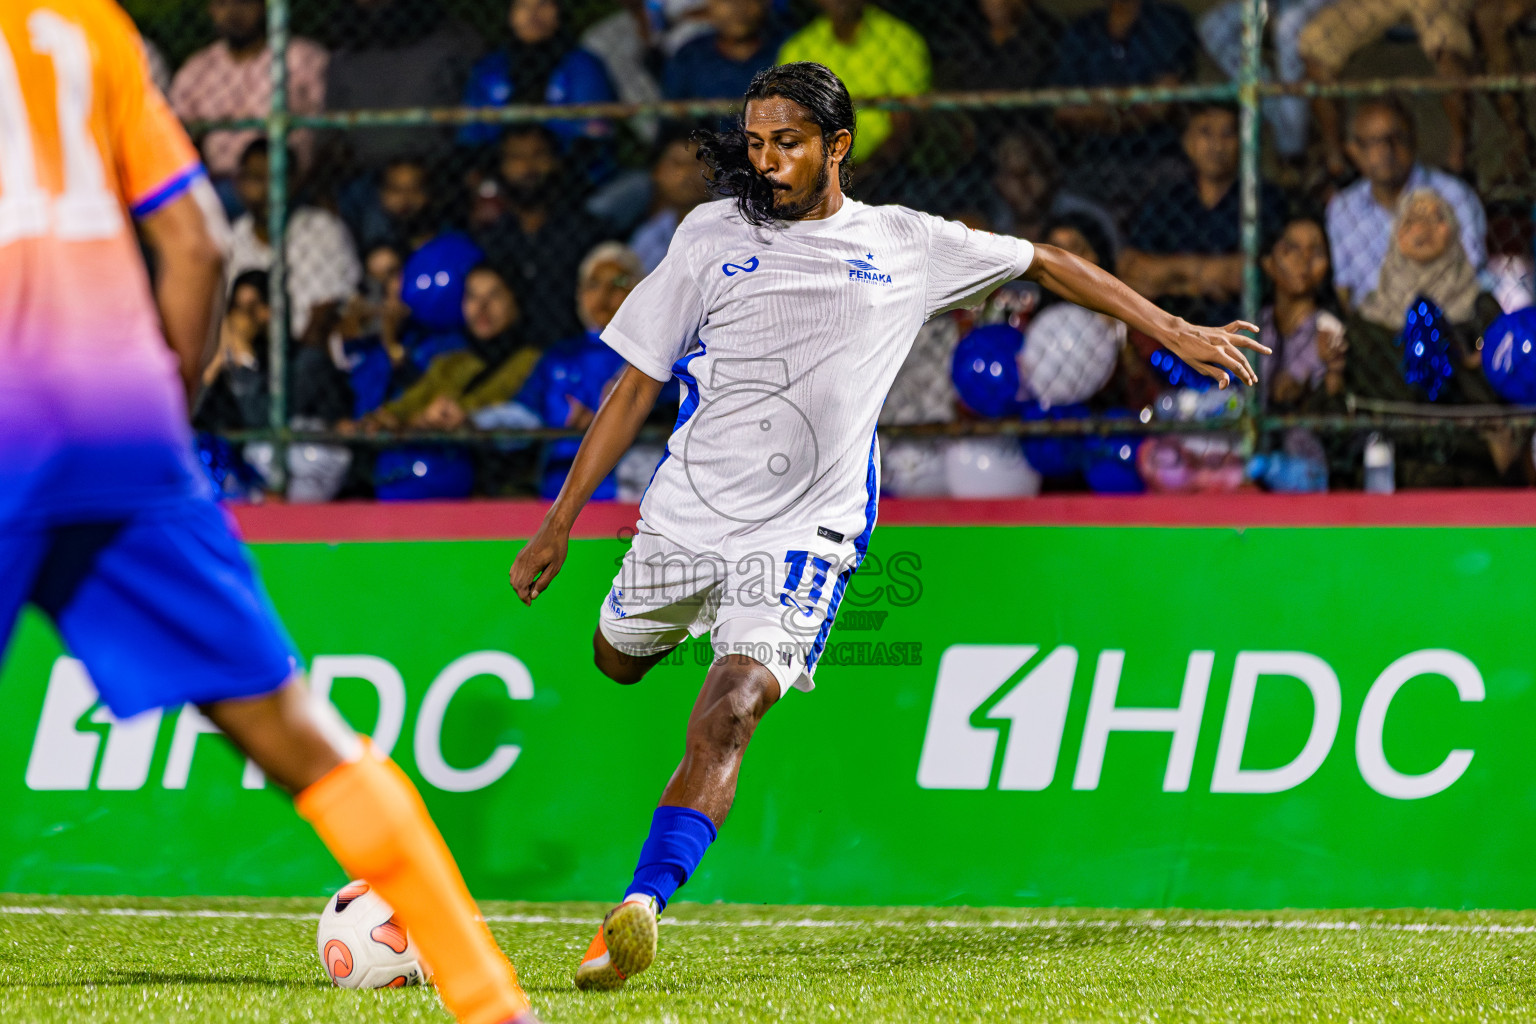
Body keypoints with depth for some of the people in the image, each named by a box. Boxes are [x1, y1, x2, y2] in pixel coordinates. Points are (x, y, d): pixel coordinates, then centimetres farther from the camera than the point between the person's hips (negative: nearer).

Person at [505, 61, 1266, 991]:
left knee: (727, 718, -21)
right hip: (685, 512, 3)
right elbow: (636, 387, 8)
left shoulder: (904, 245, 5)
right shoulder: (714, 236, 5)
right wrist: (560, 523, 6)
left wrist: (1173, 331, 16)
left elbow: (1043, 263, 18)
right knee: (618, 660, 21)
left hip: (805, 531, -3)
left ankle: (640, 908, -28)